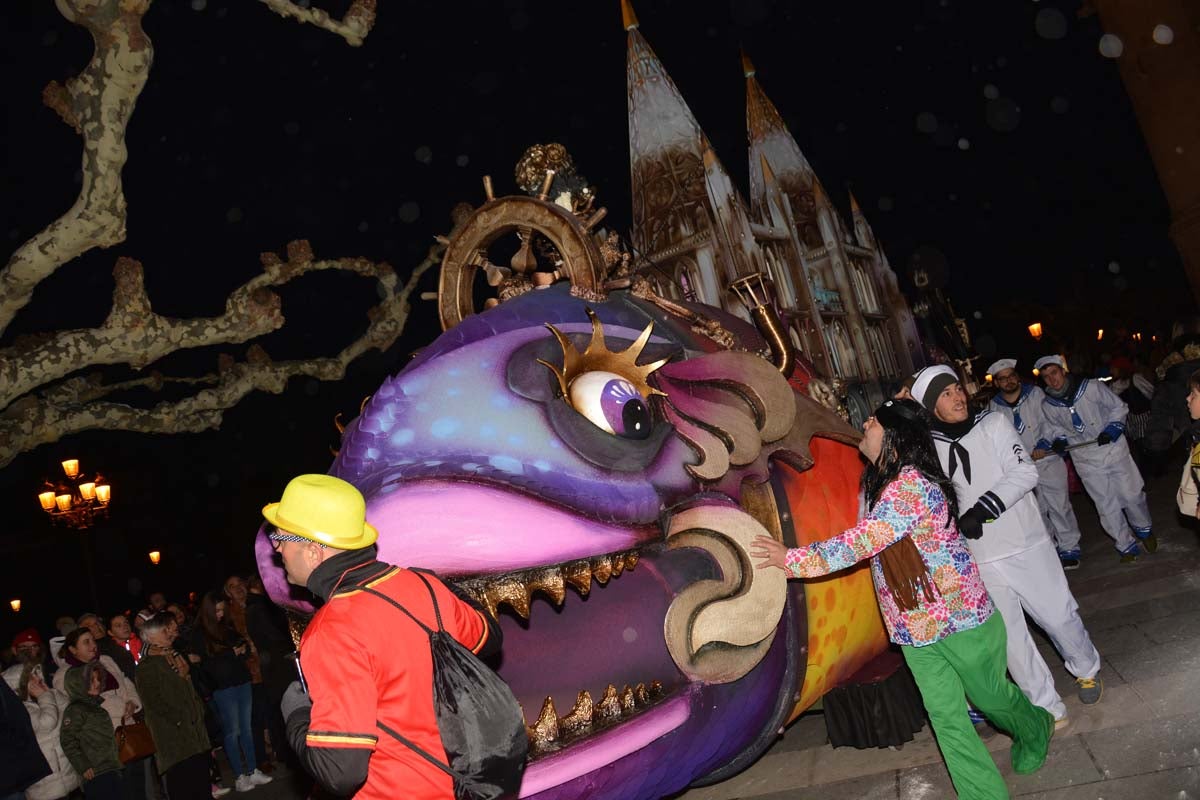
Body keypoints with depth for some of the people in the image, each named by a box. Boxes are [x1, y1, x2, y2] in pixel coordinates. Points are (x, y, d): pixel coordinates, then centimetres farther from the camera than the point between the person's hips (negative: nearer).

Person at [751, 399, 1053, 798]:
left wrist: (792, 558, -27)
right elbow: (865, 542, 11)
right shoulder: (874, 483, 3)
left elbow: (863, 541, -31)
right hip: (914, 628, 7)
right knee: (947, 719, 8)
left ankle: (1035, 728, 50)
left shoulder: (912, 483, -26)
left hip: (960, 616, -6)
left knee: (990, 696, 19)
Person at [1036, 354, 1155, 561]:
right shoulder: (1048, 405, -4)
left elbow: (1118, 407, -1)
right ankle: (1126, 546, 19)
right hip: (1086, 461, 1)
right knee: (1106, 505, 3)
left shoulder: (1092, 387, -11)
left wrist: (1112, 430, -14)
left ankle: (1143, 530, 36)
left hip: (1113, 449, -1)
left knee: (1132, 495, 7)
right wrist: (1059, 441, -8)